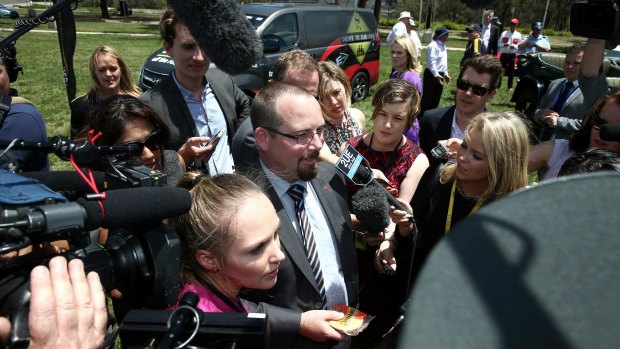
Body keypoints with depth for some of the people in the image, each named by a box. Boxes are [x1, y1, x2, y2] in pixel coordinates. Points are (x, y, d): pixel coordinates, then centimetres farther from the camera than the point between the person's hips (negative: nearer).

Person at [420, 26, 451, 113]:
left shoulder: (443, 46, 15)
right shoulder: (433, 45, -16)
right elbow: (431, 62, -23)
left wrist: (446, 74, 20)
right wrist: (436, 75, -27)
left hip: (440, 75, 9)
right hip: (432, 75, -9)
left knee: (436, 98, 14)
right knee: (427, 97, -3)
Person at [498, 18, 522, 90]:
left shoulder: (518, 35, 4)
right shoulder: (504, 33, 3)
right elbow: (499, 43, 4)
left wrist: (514, 46, -15)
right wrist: (504, 44, -15)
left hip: (512, 55, 0)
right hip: (504, 54, 0)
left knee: (511, 71, 4)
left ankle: (510, 86, 12)